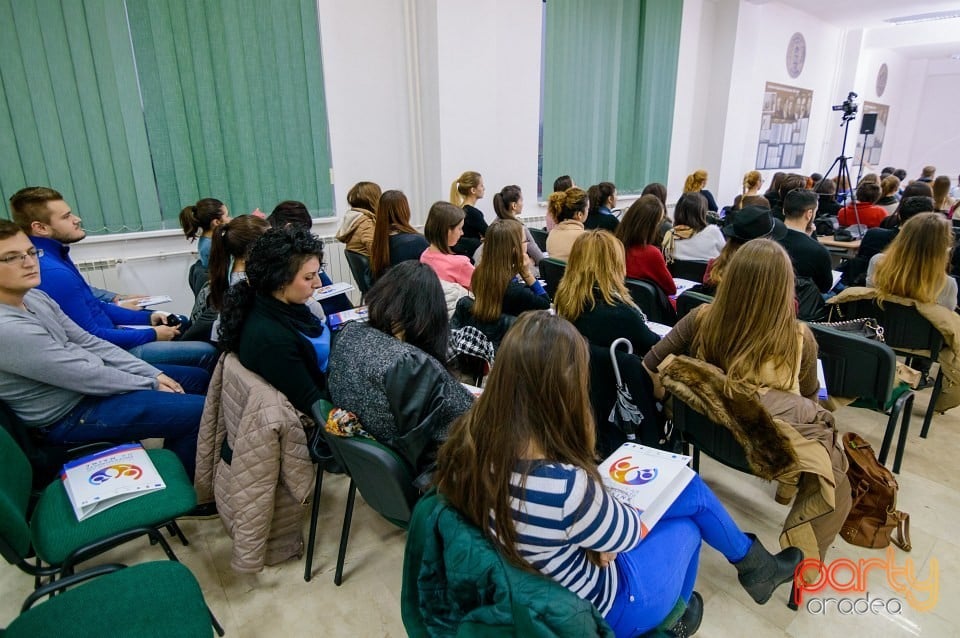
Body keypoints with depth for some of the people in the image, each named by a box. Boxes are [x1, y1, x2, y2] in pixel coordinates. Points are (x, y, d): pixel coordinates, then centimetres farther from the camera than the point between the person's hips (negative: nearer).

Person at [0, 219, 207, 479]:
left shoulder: (35, 297, 1)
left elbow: (89, 343, 3)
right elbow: (87, 377, -23)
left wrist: (154, 373, -4)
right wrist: (152, 384, -11)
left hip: (90, 379, 9)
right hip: (69, 414, -9)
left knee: (199, 378, 12)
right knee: (198, 412, -18)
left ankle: (172, 466, 27)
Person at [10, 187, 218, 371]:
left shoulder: (56, 257, 6)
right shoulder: (53, 273, -27)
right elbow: (90, 338, -24)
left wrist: (148, 317, 6)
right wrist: (152, 334, -15)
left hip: (104, 335, 11)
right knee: (207, 352, -11)